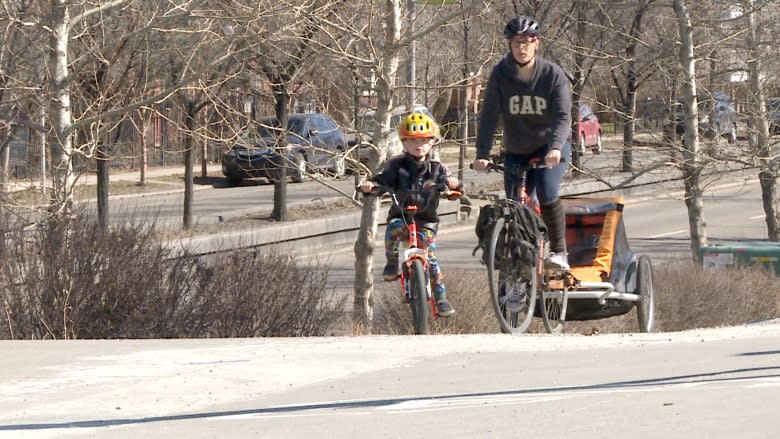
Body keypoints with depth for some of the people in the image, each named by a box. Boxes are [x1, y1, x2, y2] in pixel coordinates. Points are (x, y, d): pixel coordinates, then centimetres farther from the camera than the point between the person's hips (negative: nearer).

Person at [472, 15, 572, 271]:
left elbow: (563, 116, -24)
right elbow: (489, 116, -18)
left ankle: (559, 251, -14)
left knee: (547, 193, -26)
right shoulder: (501, 74, -12)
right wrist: (482, 154, -29)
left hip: (551, 147, -3)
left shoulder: (552, 74, -16)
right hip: (516, 151, 3)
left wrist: (555, 148, -42)